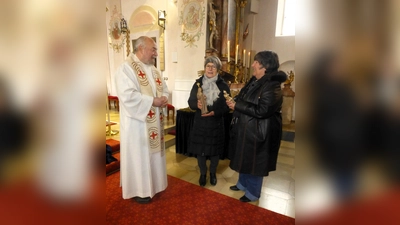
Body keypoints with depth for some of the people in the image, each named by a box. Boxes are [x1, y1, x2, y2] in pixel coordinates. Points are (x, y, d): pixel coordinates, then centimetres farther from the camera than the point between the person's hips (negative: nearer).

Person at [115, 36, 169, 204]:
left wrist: (163, 99, -7)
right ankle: (138, 190, 24)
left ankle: (152, 183, 37)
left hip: (154, 121, 8)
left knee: (153, 153, 18)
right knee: (139, 155, 5)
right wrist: (153, 101, -22)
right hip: (137, 122, -8)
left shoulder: (153, 69, 13)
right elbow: (127, 95, -25)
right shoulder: (126, 68, -13)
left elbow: (164, 89, 15)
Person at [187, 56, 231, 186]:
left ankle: (212, 173, 36)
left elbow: (226, 107, -7)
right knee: (200, 150, 10)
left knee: (215, 150, 11)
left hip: (216, 124, -1)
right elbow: (190, 101, -2)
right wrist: (197, 104, -24)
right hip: (200, 123, 1)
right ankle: (203, 173, 33)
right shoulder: (198, 83, 1)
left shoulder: (223, 85, -5)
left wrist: (214, 113, -23)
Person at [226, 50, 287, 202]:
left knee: (254, 162, 8)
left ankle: (253, 193, 30)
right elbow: (245, 100, 16)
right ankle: (243, 184, 44)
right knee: (244, 159, 23)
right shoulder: (255, 81, 7)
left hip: (258, 132, -9)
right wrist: (234, 101, -5)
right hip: (246, 129, 10)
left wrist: (237, 105, -24)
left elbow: (261, 111, -29)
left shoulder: (272, 86, -22)